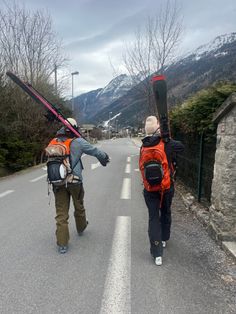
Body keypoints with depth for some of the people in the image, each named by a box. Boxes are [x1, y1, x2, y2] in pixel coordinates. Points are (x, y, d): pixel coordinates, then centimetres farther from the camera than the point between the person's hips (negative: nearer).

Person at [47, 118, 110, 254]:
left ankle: (62, 244, 10)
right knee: (79, 207, 22)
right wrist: (105, 157, 20)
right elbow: (95, 151, 1)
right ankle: (81, 228, 46)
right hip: (75, 181, -2)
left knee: (61, 213, 8)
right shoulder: (78, 142, -8)